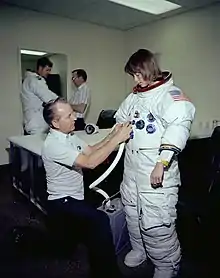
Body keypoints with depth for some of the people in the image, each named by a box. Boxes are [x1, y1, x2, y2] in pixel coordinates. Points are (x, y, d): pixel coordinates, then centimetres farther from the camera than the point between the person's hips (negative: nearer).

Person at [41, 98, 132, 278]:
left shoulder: (69, 135, 4)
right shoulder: (53, 144, -25)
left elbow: (90, 151, 8)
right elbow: (90, 162, -33)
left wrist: (111, 136, -6)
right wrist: (117, 139, -28)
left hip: (77, 194, 10)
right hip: (62, 202, -10)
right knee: (100, 220, -28)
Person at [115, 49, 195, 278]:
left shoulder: (171, 94, -11)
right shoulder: (134, 96, 14)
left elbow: (178, 128, -24)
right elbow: (121, 121, 27)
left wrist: (162, 163, -31)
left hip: (157, 172, -8)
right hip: (132, 169, 8)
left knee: (156, 223, -2)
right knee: (133, 214, 21)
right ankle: (139, 249, 45)